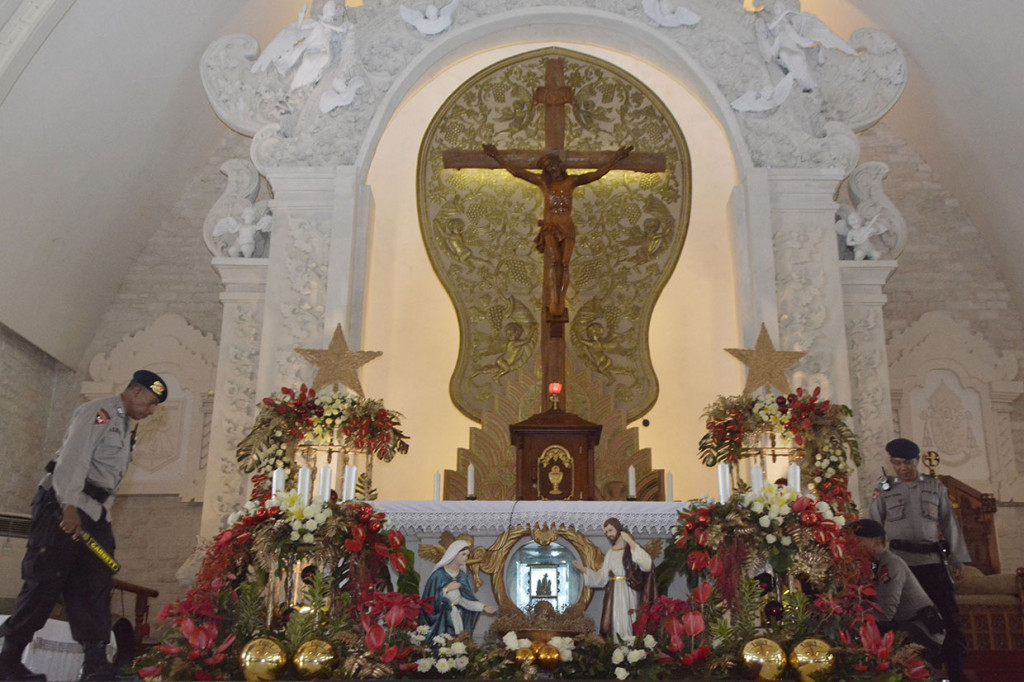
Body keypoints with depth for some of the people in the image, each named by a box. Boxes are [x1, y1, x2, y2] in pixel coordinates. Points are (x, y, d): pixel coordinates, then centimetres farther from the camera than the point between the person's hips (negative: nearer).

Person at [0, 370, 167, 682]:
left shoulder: (125, 428, 23)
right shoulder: (97, 412, -7)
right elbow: (74, 457, -20)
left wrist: (103, 520, 17)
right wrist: (70, 506, -27)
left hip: (93, 513, 9)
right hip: (63, 507, -9)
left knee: (95, 586, 2)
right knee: (44, 583, -6)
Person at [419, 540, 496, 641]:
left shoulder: (462, 576, 9)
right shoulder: (439, 574, -8)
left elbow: (467, 599, 5)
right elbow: (429, 599, -12)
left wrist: (483, 607, -5)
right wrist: (446, 589, -15)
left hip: (458, 621, 5)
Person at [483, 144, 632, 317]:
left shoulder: (571, 181, 11)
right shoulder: (542, 181, 10)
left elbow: (597, 174, 8)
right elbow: (516, 171, 10)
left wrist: (615, 159, 4)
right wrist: (498, 157, 7)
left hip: (567, 228, 1)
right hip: (550, 227, -1)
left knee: (564, 263, -13)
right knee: (554, 260, -22)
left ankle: (560, 304, -13)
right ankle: (553, 302, -25)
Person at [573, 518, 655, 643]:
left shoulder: (631, 549, 2)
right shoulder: (609, 555, 19)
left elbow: (647, 565, -16)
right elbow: (601, 578, 17)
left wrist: (631, 542, -16)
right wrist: (583, 569, 10)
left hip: (628, 595, -5)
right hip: (613, 596, 5)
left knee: (626, 625, -14)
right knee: (615, 626, -1)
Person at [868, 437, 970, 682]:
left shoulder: (936, 487, 10)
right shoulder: (885, 489, 7)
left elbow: (949, 523, 11)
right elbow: (874, 526, 8)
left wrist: (957, 557, 5)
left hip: (932, 560, 1)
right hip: (900, 561, -1)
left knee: (948, 615, -2)